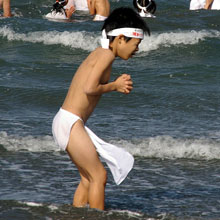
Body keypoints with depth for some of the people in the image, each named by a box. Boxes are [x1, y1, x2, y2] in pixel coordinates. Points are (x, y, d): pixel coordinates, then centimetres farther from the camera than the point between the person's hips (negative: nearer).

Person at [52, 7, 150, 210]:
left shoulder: (99, 53, 16)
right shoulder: (107, 54, -13)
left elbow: (89, 86, 11)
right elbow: (89, 88, -23)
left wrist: (117, 84, 2)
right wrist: (115, 86, -8)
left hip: (64, 121, 10)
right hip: (71, 123, -10)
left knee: (88, 178, 15)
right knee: (99, 176, -4)